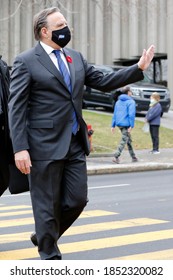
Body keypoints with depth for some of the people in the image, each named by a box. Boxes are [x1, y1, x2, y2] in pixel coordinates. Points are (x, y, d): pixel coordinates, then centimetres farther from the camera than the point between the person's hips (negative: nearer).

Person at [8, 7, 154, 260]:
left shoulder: (76, 58, 13)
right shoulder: (26, 62, -6)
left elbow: (104, 82, 16)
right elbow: (16, 108, -10)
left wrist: (139, 68, 6)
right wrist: (20, 148, -17)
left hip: (75, 144, 6)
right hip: (46, 145, -6)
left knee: (77, 200, 8)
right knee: (48, 205, 3)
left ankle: (45, 236, 32)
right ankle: (50, 257, 17)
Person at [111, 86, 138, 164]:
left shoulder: (118, 102, 14)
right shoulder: (131, 102, -8)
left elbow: (115, 114, 14)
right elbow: (131, 114, -17)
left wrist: (113, 125, 15)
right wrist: (131, 126, -19)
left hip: (119, 124, 8)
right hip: (126, 124, -8)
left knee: (129, 140, 18)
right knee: (124, 141, -6)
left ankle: (133, 157, 25)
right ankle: (116, 157, -16)